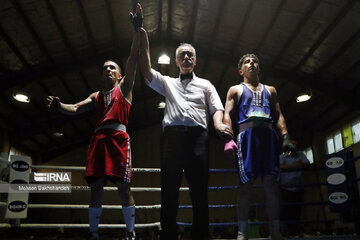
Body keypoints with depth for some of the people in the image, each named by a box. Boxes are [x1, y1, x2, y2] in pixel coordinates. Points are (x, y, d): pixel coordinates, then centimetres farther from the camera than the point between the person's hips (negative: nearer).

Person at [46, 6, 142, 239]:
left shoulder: (124, 87, 14)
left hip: (119, 138, -4)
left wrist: (138, 30, -4)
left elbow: (133, 59, 4)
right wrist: (59, 105, -4)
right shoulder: (96, 96, 26)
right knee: (96, 187, 3)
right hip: (98, 139, 4)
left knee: (123, 186, -6)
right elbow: (76, 108, 17)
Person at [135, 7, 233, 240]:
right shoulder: (168, 82, 25)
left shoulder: (205, 85, 22)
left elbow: (216, 108, 9)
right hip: (172, 135, 1)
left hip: (198, 136, -1)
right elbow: (146, 70, 12)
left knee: (199, 192, -3)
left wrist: (218, 124, -15)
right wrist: (143, 36, 7)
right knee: (169, 191, -1)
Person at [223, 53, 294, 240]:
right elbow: (227, 114, 7)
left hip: (268, 134, 3)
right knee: (245, 185, -7)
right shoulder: (236, 90, 19)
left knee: (271, 183, -4)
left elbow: (278, 115, 20)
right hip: (247, 133, -2)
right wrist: (228, 139, -10)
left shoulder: (270, 90, 27)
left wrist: (285, 136, 3)